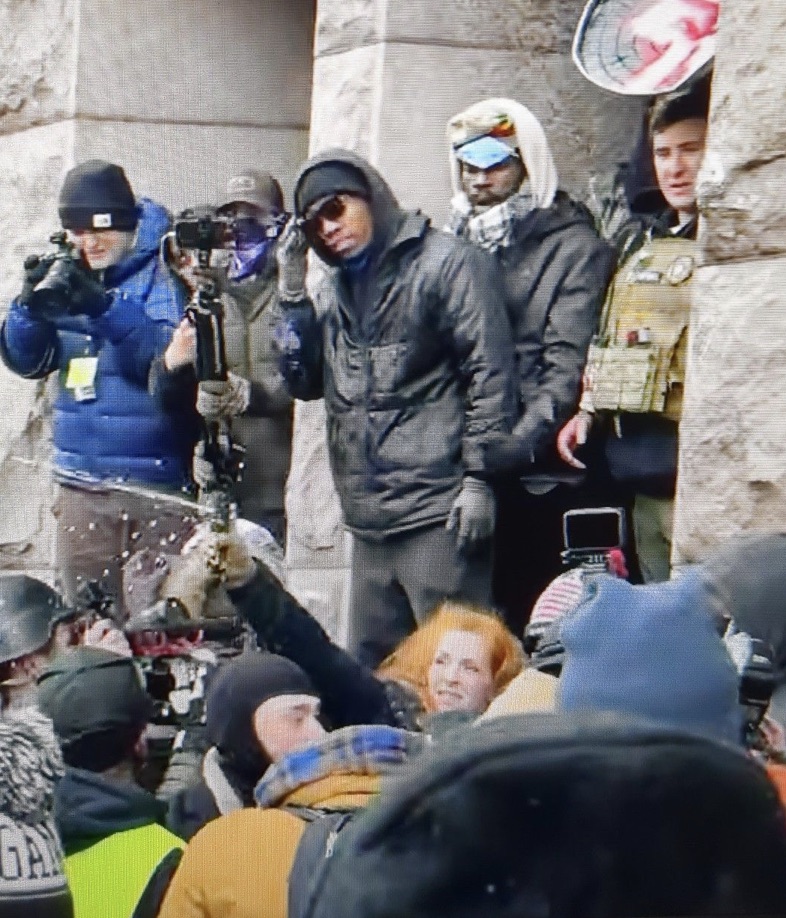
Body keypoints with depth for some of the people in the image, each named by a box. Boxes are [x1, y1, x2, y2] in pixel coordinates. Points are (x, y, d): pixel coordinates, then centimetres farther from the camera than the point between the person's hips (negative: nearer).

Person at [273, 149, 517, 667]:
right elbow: (305, 382, 16)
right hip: (369, 520, 8)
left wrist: (478, 478, -14)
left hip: (438, 513, -7)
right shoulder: (335, 289, 20)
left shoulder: (447, 264, -2)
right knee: (369, 670, 11)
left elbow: (490, 372, -8)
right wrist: (292, 291, 7)